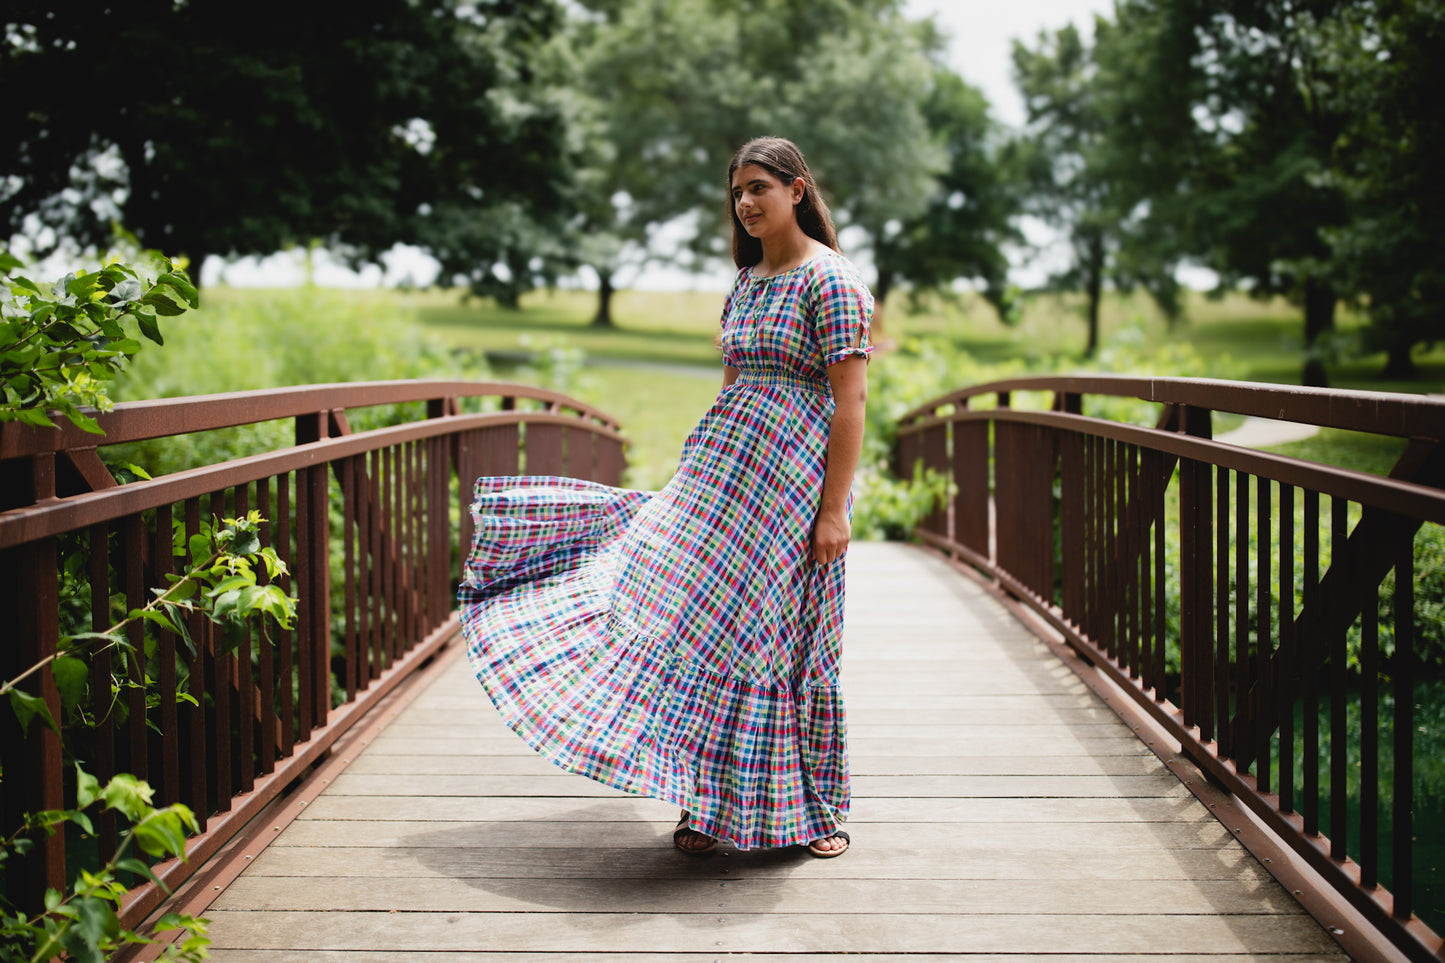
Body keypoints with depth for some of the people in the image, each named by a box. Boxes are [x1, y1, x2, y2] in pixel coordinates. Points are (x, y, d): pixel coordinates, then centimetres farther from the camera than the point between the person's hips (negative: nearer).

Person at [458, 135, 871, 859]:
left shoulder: (830, 280, -9)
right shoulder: (745, 281, 15)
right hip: (723, 474, 7)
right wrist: (697, 472, 21)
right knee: (700, 627, 4)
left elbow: (851, 398, -14)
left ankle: (817, 812, 16)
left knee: (790, 645, 0)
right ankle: (710, 806, 14)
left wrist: (834, 509, -18)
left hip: (794, 486, -7)